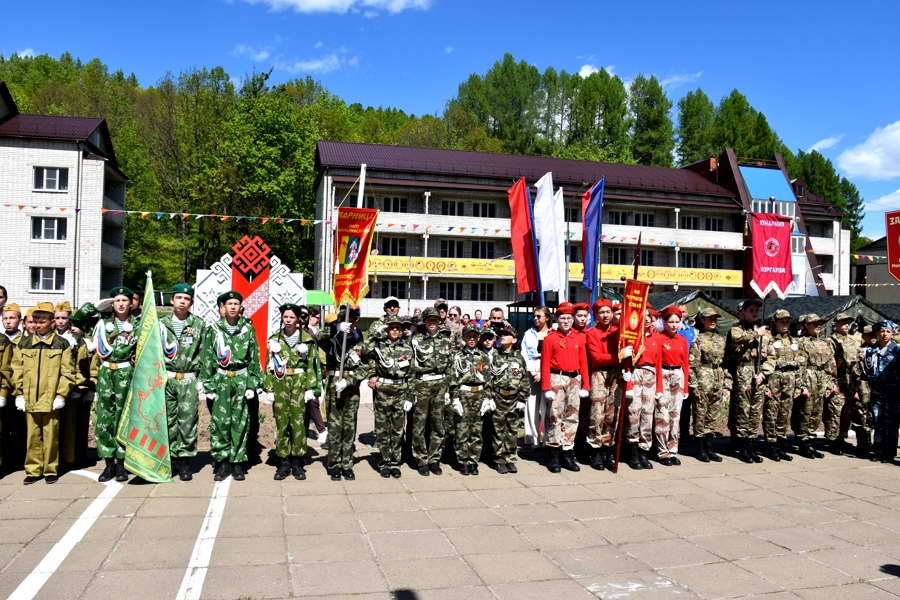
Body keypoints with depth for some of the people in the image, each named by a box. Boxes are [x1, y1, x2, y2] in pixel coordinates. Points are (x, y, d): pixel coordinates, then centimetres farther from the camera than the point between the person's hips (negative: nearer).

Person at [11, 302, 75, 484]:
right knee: (32, 436, 8)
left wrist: (61, 395, -6)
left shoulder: (62, 344, 1)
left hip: (51, 400, -2)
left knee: (51, 436, 3)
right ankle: (33, 470, 17)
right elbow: (17, 371, 9)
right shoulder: (24, 344, 9)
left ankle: (51, 470, 13)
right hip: (29, 400, 3)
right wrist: (19, 394, 2)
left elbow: (67, 373, -1)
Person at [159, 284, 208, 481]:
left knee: (188, 421, -1)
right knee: (168, 421, 5)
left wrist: (202, 383, -1)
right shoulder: (162, 324, 7)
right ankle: (171, 458, 16)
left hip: (189, 381, -1)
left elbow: (203, 356, 3)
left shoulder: (199, 325, 4)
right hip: (166, 379, 2)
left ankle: (184, 460, 9)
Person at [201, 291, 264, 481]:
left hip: (242, 379, 0)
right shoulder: (214, 329, 5)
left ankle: (237, 462, 11)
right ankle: (221, 462, 8)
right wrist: (209, 384, 0)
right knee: (219, 421, -3)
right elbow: (207, 358, 5)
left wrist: (252, 384, -1)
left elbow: (254, 358, 6)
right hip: (221, 380, 0)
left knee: (241, 422, 2)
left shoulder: (248, 329, 5)